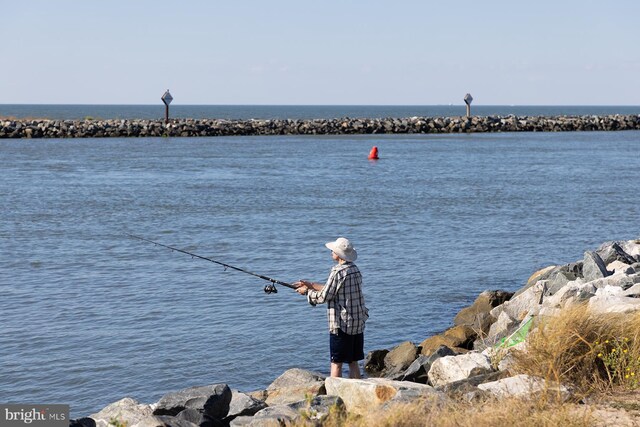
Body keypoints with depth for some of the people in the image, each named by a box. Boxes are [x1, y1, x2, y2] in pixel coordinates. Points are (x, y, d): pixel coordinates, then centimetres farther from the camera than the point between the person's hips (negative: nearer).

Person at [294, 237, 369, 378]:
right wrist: (311, 285, 19)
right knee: (353, 362, 12)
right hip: (358, 324, 8)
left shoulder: (338, 272, -16)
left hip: (341, 325, -8)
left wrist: (307, 291, 5)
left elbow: (324, 296, -11)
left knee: (336, 363, -1)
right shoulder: (355, 270, 9)